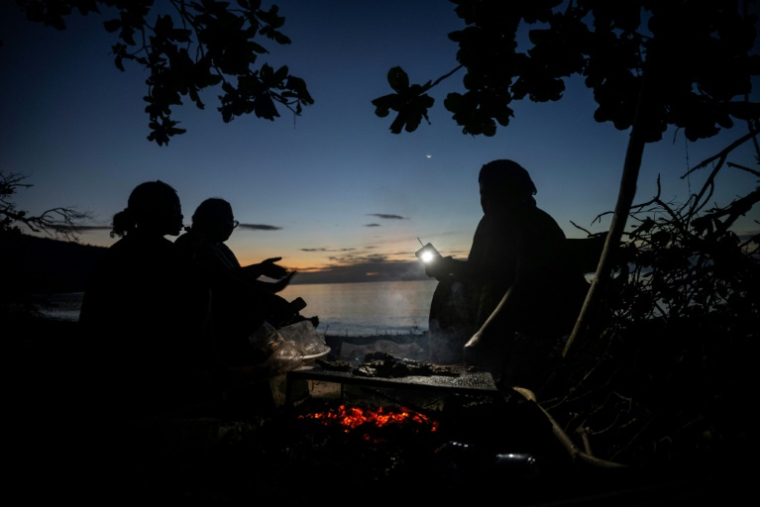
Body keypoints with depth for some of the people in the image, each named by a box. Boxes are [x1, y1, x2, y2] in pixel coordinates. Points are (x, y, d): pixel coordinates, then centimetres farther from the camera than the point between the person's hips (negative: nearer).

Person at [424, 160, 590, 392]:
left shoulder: (536, 227, -20)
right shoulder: (491, 224, 3)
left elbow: (524, 287, -29)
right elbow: (477, 271, 7)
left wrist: (483, 334, -33)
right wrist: (447, 266, -13)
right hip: (507, 310, 8)